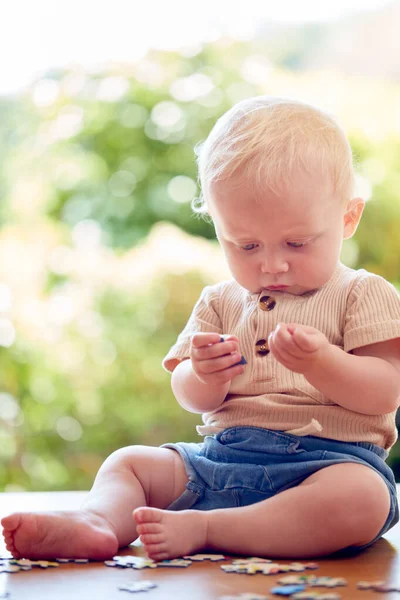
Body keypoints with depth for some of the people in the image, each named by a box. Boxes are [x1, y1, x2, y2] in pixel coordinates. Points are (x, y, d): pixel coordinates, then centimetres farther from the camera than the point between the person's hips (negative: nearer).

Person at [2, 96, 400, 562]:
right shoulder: (220, 302, 16)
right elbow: (194, 401, 10)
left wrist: (321, 362, -27)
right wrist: (205, 375, -15)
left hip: (331, 458, -5)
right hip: (219, 460, 5)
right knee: (128, 462, -2)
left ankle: (199, 528, -37)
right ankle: (97, 523, -31)